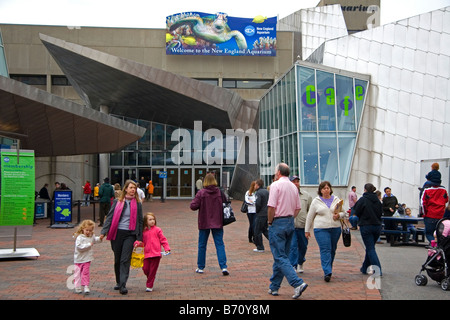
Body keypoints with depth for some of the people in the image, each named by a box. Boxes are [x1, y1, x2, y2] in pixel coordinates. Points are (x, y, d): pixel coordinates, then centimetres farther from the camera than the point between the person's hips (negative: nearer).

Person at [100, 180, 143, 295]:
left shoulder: (137, 204, 5)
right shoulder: (117, 202, 4)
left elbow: (140, 221, 8)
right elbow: (110, 217, 5)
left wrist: (139, 238, 4)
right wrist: (104, 232, -5)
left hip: (130, 234, -1)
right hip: (117, 233, 1)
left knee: (125, 260, -10)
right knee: (117, 259, 10)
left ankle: (123, 285, -10)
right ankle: (118, 282, 26)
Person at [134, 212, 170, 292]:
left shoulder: (157, 230, 3)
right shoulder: (144, 232, 11)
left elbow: (163, 239, 4)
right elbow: (143, 242, 18)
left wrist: (167, 248, -4)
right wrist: (137, 243, -2)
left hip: (156, 254, -3)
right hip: (147, 254, 3)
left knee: (152, 270, -1)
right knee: (145, 269, -2)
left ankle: (149, 286, 9)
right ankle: (150, 279, 29)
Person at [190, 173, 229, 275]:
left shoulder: (201, 193, -11)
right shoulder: (220, 192, -5)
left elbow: (193, 206, -12)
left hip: (204, 223, -1)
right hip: (217, 223, 1)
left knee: (202, 245, 12)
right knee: (220, 244, 4)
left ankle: (200, 267, 19)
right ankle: (223, 267, -6)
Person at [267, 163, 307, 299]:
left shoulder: (276, 185, -11)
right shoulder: (294, 187, 12)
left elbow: (271, 206, -18)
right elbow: (297, 208, 12)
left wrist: (270, 222, -5)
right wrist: (290, 219, 16)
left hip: (278, 223, -8)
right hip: (290, 223, 8)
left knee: (280, 257, -7)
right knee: (282, 256, 12)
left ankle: (298, 283, -18)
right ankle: (274, 287, 19)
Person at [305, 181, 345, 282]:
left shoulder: (336, 200, 10)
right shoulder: (316, 201, 3)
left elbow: (343, 213, 14)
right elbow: (310, 216, 6)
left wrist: (339, 215, -9)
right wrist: (307, 230, 6)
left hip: (335, 229, 3)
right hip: (321, 229, -3)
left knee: (332, 250, 10)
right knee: (325, 250, -12)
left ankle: (328, 270, 25)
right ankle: (327, 273, -15)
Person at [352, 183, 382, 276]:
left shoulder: (363, 200, -11)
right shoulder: (377, 200, 5)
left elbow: (357, 212, -5)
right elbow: (380, 212, 12)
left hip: (366, 227, -6)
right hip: (377, 226, 6)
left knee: (370, 249, -3)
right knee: (370, 247, 18)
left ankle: (377, 270, -12)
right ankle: (365, 268, 29)